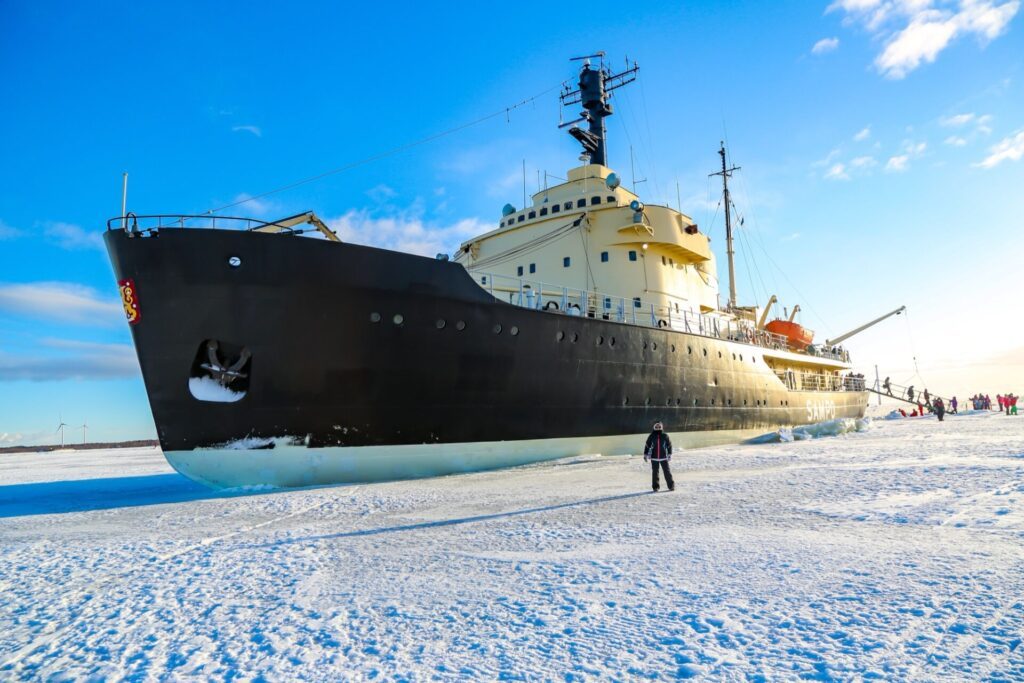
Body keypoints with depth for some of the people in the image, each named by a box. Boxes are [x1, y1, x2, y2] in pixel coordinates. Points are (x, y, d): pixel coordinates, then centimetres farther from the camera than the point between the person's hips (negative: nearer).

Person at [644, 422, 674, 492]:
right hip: (654, 458, 0)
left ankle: (671, 486, 12)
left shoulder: (665, 436, 0)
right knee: (655, 473, 4)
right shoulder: (651, 437, -1)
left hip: (663, 457, 0)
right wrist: (645, 455, 5)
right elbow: (647, 446, 5)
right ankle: (655, 487, 14)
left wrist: (669, 454, 6)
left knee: (667, 471, 1)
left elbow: (669, 445, 8)